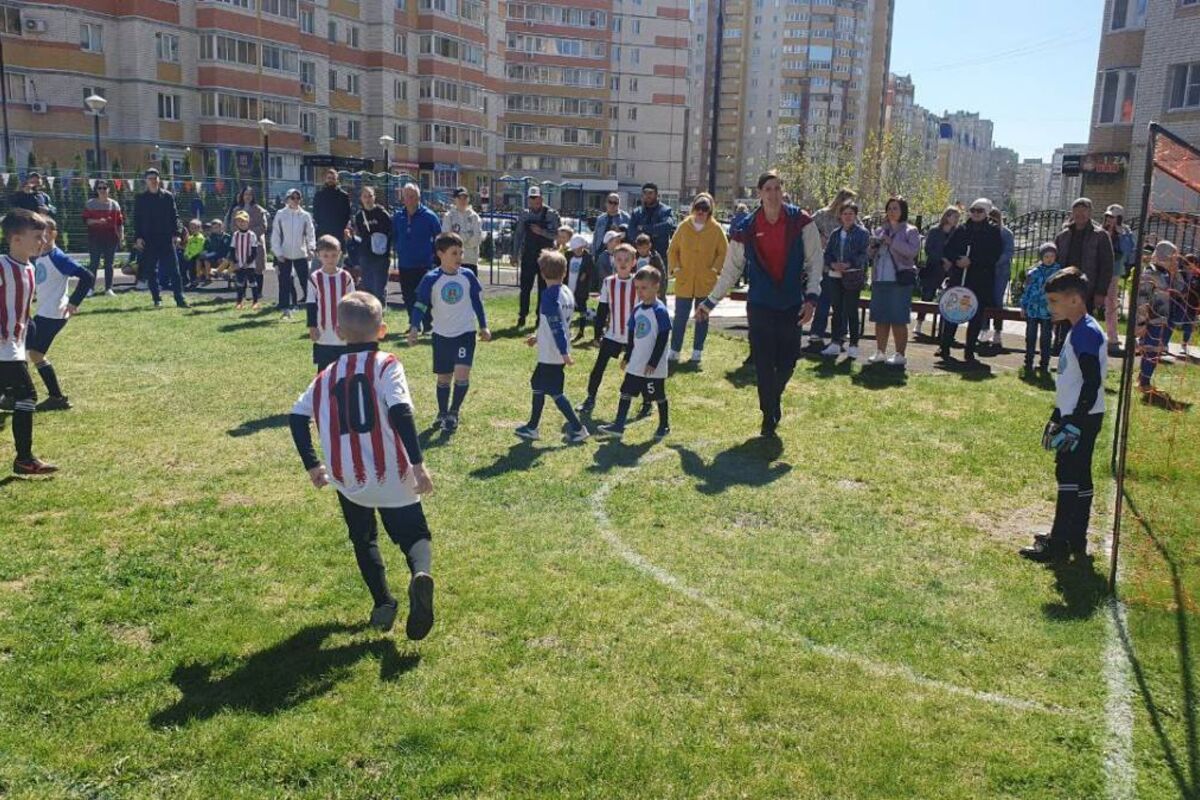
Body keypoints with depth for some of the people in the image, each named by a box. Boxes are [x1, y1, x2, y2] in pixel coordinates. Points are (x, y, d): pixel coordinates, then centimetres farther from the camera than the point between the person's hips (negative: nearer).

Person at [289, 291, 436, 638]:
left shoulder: (328, 375, 9)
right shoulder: (386, 365, -4)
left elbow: (297, 417, 9)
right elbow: (401, 413, -17)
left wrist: (312, 465, 18)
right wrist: (418, 463, -16)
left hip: (348, 479, 3)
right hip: (392, 476, -3)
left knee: (363, 538, 26)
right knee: (414, 534, 10)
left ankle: (383, 602, 11)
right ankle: (420, 573, -23)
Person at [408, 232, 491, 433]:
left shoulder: (468, 275, -3)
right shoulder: (431, 279, -9)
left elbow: (477, 301, 9)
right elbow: (421, 305, -9)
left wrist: (483, 327, 12)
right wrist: (414, 328, -22)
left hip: (465, 333, 0)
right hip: (442, 335, 0)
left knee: (462, 374, -16)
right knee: (443, 377, 12)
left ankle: (453, 413, 0)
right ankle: (442, 414, 29)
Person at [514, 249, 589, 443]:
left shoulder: (549, 295, -18)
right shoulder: (567, 293, 8)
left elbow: (557, 326, -24)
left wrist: (564, 353, -26)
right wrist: (538, 336, 24)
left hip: (550, 355, -9)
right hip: (557, 354, 9)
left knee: (555, 392, -1)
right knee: (538, 385, 19)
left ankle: (578, 429, 2)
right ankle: (532, 427, 27)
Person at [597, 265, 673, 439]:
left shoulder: (660, 310, -16)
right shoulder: (637, 309, 6)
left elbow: (663, 338, -16)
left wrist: (653, 362, -17)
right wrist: (627, 356, 16)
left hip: (653, 366, -7)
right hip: (635, 364, 7)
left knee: (658, 396, 7)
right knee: (626, 392, 6)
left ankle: (664, 426, 24)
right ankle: (618, 426, 9)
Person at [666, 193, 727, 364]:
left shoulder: (716, 229, -2)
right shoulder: (684, 226, 1)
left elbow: (724, 252, 3)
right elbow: (672, 250, 7)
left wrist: (715, 269, -7)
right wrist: (676, 268, -3)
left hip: (706, 282, 0)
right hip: (684, 281, 0)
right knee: (680, 318, 1)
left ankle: (697, 352, 18)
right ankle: (674, 351, 10)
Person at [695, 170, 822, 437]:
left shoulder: (800, 222, -4)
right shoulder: (745, 229, -4)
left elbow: (815, 261, -1)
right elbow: (730, 270, 5)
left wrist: (811, 297, -10)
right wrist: (710, 302, 7)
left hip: (792, 305, 1)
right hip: (760, 305, -1)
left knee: (787, 361, 7)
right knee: (763, 362, 0)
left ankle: (774, 398, 37)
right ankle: (769, 415, 16)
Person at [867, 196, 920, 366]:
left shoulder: (910, 231, 1)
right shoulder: (880, 230, 15)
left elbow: (913, 250, -15)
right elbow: (870, 254, 18)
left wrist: (892, 242, -19)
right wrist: (873, 246, -4)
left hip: (900, 280, -5)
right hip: (880, 279, 5)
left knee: (898, 319, -5)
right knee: (880, 318, 9)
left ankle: (900, 355, 1)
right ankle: (880, 352, 18)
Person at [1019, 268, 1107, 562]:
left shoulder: (1087, 333, -17)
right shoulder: (1077, 331, 14)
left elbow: (1092, 382, -22)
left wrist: (1074, 424, -23)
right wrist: (1057, 418, 24)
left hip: (1082, 419, -10)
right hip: (1074, 417, 10)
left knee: (1070, 478, -6)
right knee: (1077, 478, 14)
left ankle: (1059, 545, -1)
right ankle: (1075, 540, 22)